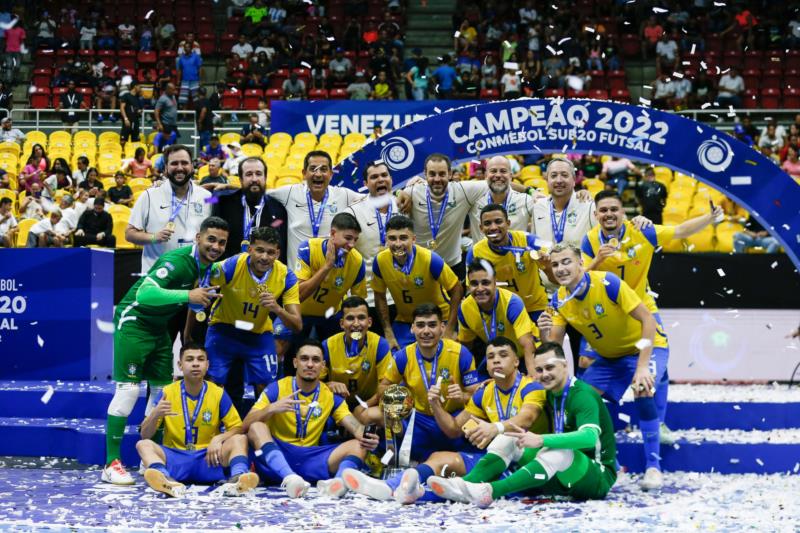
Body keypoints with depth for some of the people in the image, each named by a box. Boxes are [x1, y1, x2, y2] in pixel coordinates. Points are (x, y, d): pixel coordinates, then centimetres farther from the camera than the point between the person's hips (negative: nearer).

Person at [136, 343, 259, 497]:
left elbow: (237, 428, 4)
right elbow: (145, 435, -1)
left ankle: (238, 477, -52)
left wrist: (218, 439, -17)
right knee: (143, 445, -25)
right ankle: (168, 481, -55)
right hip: (175, 459, 0)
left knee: (239, 439, -21)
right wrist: (155, 414, -22)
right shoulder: (168, 392, 1)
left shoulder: (218, 393, 3)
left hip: (208, 461, 0)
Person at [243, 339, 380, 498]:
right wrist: (271, 409, -26)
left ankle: (339, 482, -50)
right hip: (275, 461, -2)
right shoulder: (277, 388, 0)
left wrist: (366, 437, -28)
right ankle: (289, 479, -54)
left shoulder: (331, 396, 8)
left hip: (311, 461, 3)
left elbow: (355, 427, -3)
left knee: (359, 446, -15)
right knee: (256, 428, -29)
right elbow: (246, 425, -7)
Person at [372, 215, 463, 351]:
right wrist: (388, 334, -3)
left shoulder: (430, 259, -29)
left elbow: (456, 291, -17)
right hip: (404, 322, 2)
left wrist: (449, 331, -17)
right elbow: (380, 297, -2)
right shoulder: (380, 261, -19)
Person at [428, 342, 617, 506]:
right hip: (562, 476, 8)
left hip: (599, 477, -8)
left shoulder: (583, 395, -16)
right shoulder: (551, 395, 10)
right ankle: (465, 484, -30)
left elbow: (590, 437, -33)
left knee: (559, 453, -37)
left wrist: (541, 440, -41)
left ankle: (491, 491, -51)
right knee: (508, 439, -4)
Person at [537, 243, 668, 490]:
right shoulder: (560, 300, -11)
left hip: (646, 346, -6)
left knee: (642, 391, -32)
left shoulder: (607, 283, -29)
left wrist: (642, 367, -35)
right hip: (608, 356, 6)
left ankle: (653, 466, -20)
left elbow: (648, 320, -29)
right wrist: (545, 335, -35)